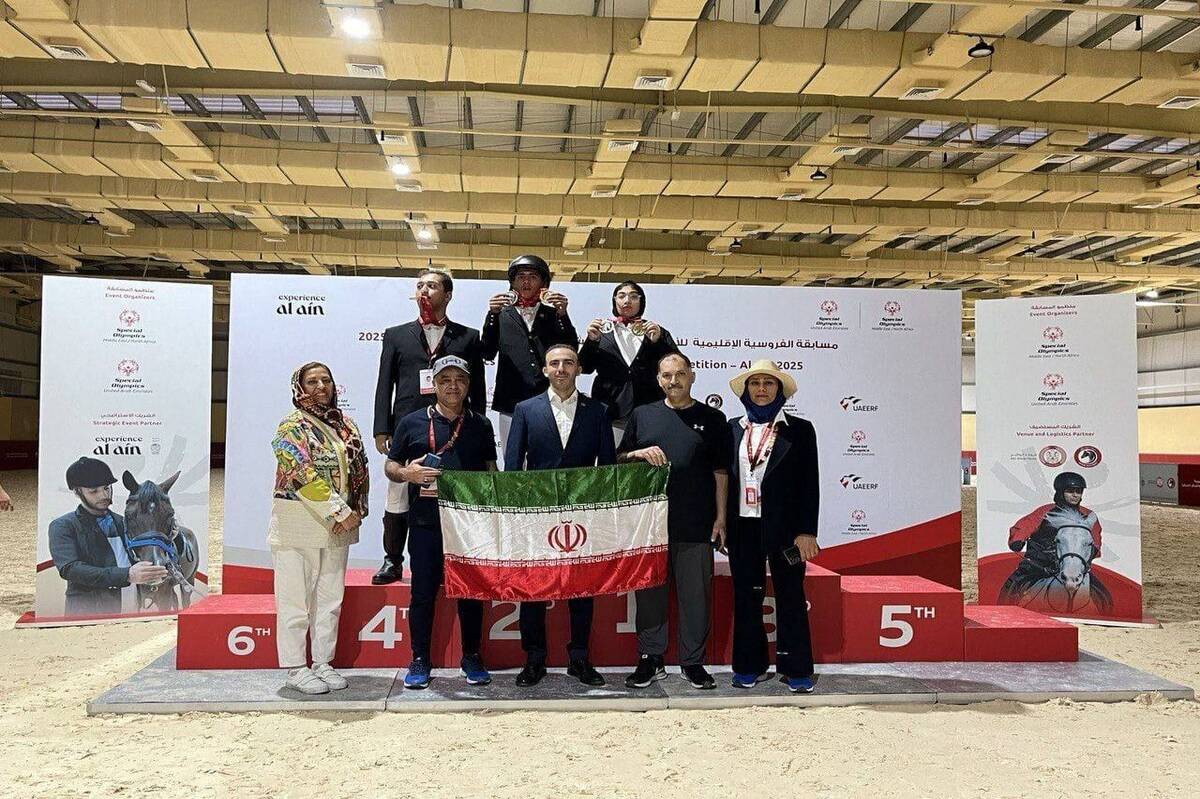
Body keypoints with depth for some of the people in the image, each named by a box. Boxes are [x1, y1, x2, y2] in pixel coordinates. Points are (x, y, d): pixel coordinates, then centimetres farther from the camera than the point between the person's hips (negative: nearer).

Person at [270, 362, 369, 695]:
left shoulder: (347, 426, 12)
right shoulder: (292, 426, -7)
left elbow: (361, 471, 10)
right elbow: (305, 476, -17)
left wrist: (357, 511, -5)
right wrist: (342, 512, -19)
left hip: (337, 528, 6)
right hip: (298, 526, -6)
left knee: (330, 599, 11)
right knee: (296, 600, 0)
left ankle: (322, 663, 22)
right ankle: (295, 668, 11)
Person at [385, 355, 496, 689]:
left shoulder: (480, 425, 9)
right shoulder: (412, 422, 5)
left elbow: (491, 472, 14)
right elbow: (390, 466, 10)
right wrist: (407, 473, -12)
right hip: (426, 523, -1)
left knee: (471, 592, 8)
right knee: (423, 593, 5)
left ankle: (471, 657, 22)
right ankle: (420, 660, 18)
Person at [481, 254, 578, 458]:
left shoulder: (554, 314, 13)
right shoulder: (502, 315, 13)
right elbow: (487, 354, 0)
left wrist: (563, 315, -13)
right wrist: (492, 315, -12)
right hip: (512, 405, 0)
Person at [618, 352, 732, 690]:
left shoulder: (712, 419, 7)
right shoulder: (642, 415, 11)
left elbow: (720, 472, 6)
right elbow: (620, 459, 14)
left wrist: (720, 518, 0)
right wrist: (639, 453, -7)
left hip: (696, 525, -1)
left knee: (695, 595, 5)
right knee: (650, 592, 8)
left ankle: (693, 661, 17)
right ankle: (650, 659, 19)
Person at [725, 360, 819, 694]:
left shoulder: (799, 429, 1)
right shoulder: (733, 429, 8)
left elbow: (810, 484, -2)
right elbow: (723, 478, 9)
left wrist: (807, 532, -9)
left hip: (784, 527, -3)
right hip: (743, 528, 3)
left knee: (790, 597, 3)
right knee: (746, 597, 9)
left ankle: (796, 670, 13)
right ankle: (750, 666, 20)